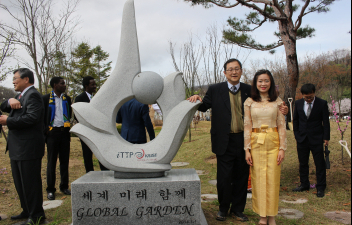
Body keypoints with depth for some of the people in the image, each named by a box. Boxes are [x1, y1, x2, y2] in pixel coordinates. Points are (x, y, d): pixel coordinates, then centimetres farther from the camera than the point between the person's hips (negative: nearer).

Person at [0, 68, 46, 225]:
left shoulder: (33, 95, -13)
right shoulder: (21, 96, 19)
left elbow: (32, 117, -26)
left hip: (28, 148, -10)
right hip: (17, 148, 10)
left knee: (30, 183, -1)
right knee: (20, 183, 19)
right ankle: (27, 211, 33)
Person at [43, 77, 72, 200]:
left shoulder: (67, 98, 11)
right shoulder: (46, 98, -1)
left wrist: (69, 129, 6)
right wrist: (45, 130, -5)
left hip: (65, 132, 4)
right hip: (52, 133, -4)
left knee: (65, 161, 8)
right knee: (52, 162, 2)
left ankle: (64, 187, 19)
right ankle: (50, 190, 11)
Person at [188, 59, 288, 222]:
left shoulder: (249, 90, 6)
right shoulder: (215, 90, 1)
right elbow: (205, 106, 6)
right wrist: (198, 100, -17)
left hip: (244, 141, 2)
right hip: (225, 142, -2)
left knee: (241, 177, 12)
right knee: (224, 178, 6)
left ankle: (237, 209, 30)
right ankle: (223, 208, 28)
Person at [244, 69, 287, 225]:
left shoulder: (277, 102, 5)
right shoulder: (250, 102, 4)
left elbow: (282, 126, 4)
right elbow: (247, 126, 2)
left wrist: (282, 148, -2)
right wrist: (247, 149, -2)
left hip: (273, 142, 0)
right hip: (256, 142, 0)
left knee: (273, 178, 2)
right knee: (258, 178, 2)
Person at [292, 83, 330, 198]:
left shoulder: (322, 103, -5)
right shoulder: (298, 103, 3)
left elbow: (326, 122, -2)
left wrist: (326, 137, -5)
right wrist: (297, 135, 6)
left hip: (317, 139, -3)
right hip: (302, 139, 3)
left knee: (320, 164, 2)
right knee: (303, 163, 11)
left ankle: (320, 188, 13)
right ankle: (304, 184, 25)